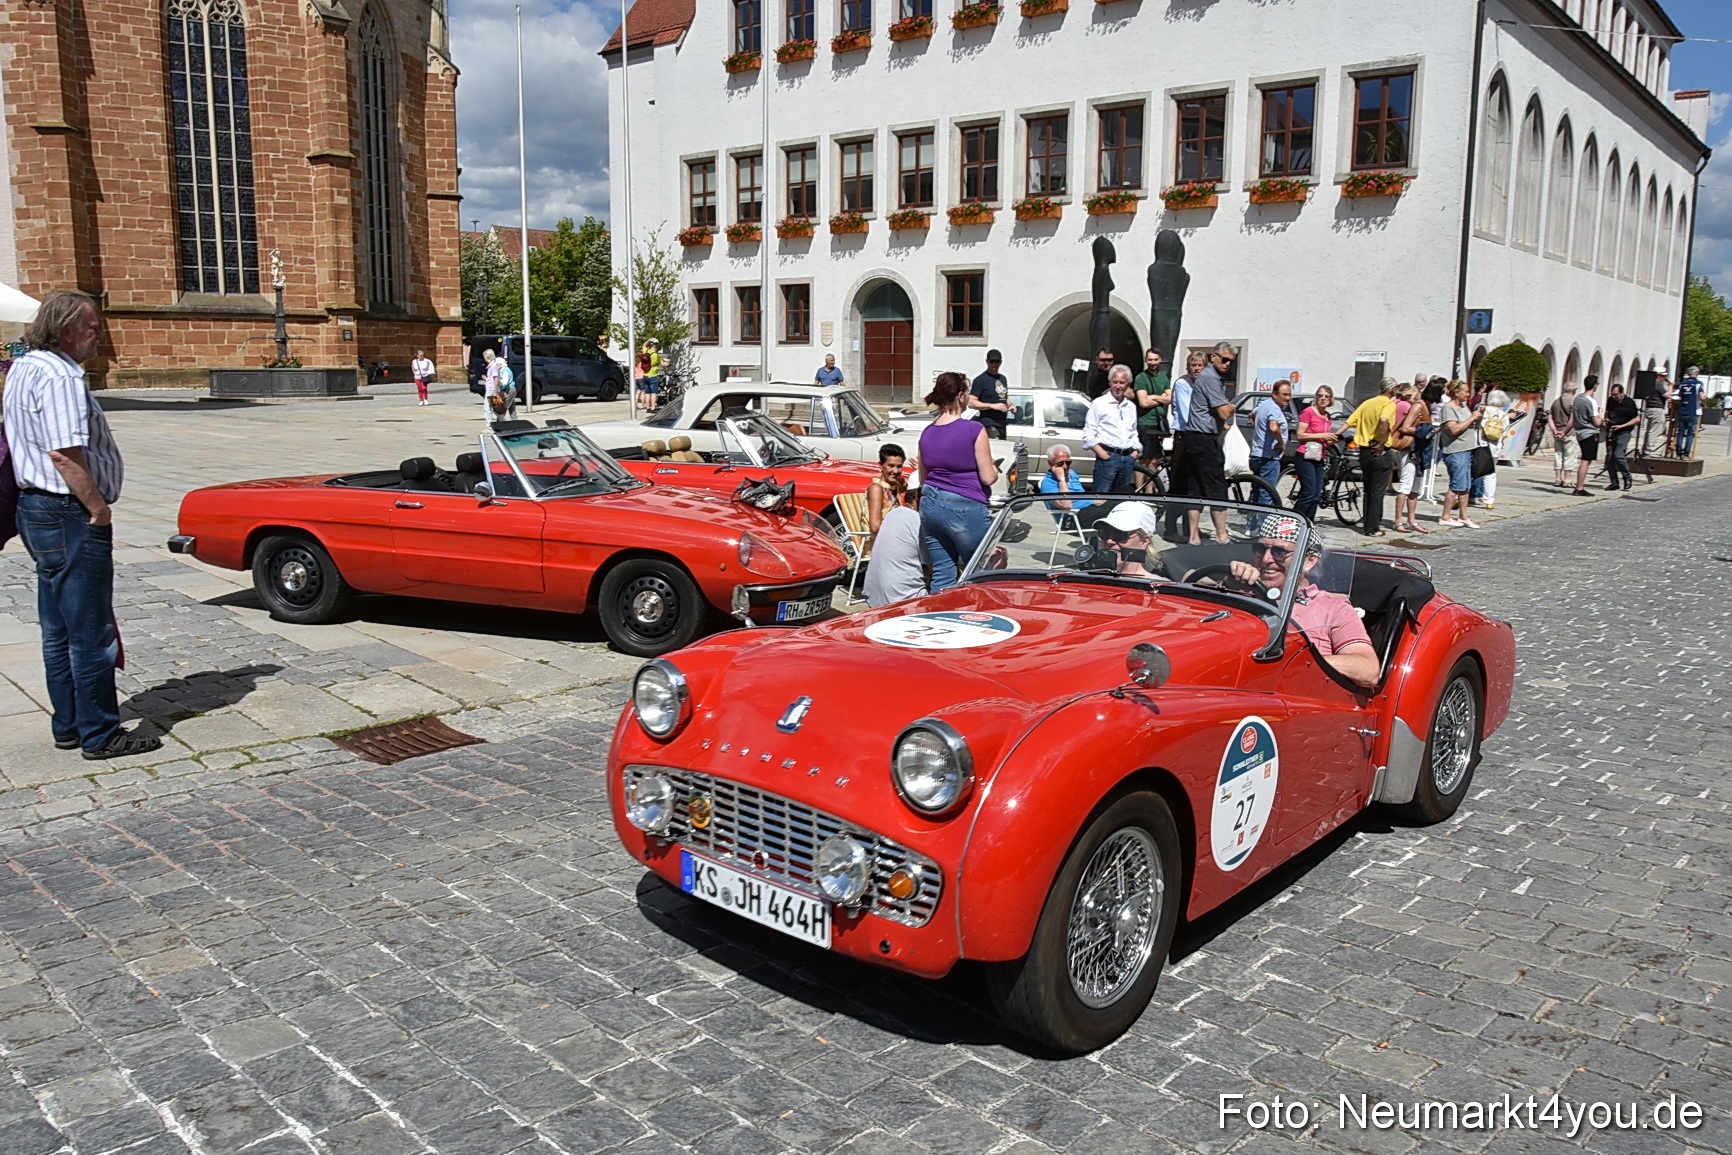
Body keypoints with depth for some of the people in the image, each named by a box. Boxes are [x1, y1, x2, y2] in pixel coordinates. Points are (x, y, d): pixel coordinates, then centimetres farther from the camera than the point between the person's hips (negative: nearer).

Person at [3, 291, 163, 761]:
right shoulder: (59, 377, -19)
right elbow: (65, 454, -26)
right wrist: (98, 507, -16)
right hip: (71, 516, -11)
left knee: (58, 630, 16)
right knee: (91, 633, -3)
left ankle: (68, 726, 25)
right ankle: (101, 735, 4)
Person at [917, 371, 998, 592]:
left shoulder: (926, 433, 7)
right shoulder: (973, 430, -11)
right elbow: (988, 477, -9)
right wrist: (994, 467, 12)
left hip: (930, 506, 6)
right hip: (964, 508, -6)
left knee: (942, 575, 10)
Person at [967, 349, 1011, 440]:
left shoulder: (1003, 378, 17)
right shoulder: (980, 380, -7)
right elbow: (971, 403, -14)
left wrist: (1010, 405, 10)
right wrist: (993, 406, -21)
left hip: (1002, 424, 8)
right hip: (990, 425, -8)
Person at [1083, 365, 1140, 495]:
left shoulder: (1131, 406, 17)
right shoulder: (1099, 403, 0)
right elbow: (1088, 435, -4)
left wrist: (1135, 452, 9)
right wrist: (1103, 455, -13)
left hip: (1128, 458, 6)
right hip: (1107, 456, -6)